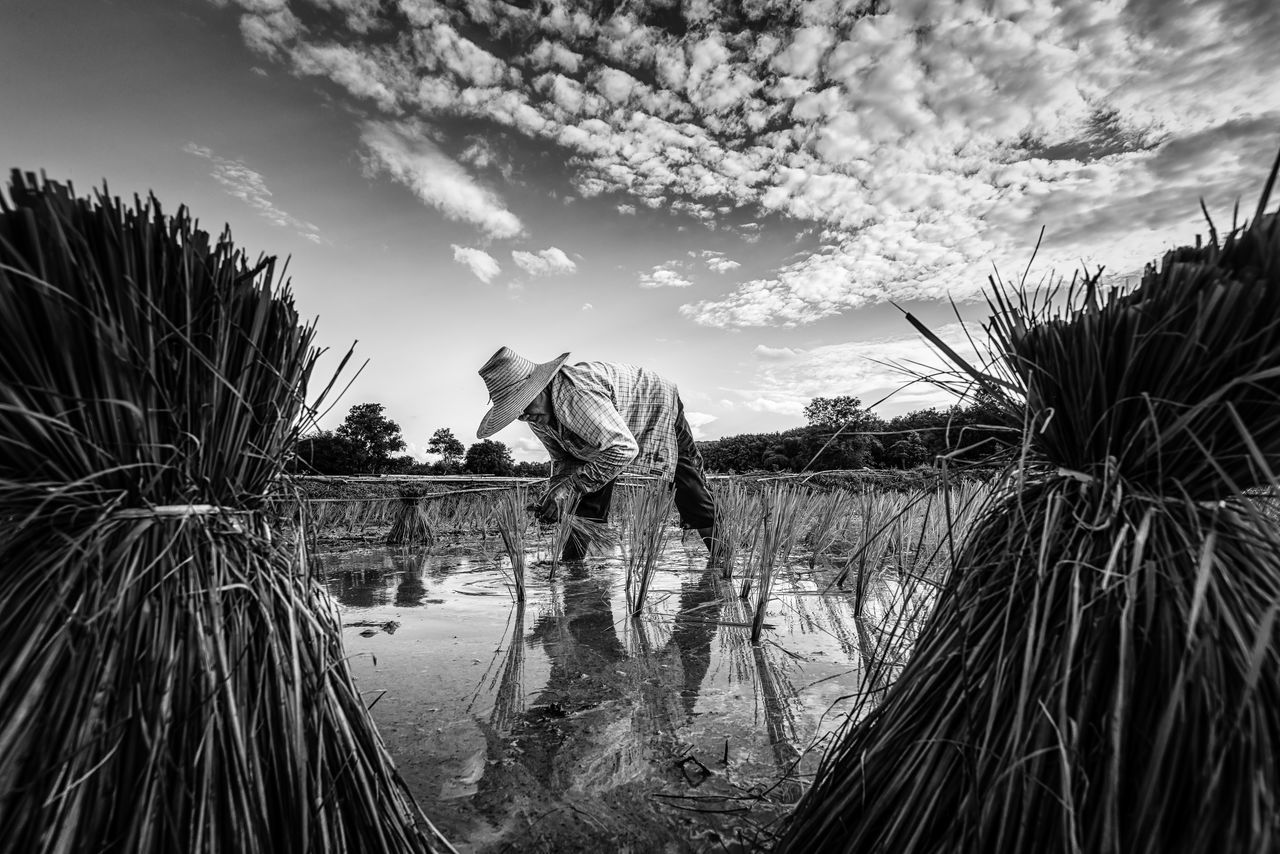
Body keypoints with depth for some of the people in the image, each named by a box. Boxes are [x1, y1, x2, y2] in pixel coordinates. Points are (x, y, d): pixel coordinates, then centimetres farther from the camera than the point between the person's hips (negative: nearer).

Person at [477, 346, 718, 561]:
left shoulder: (573, 390, -44)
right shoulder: (537, 418, -15)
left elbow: (623, 448, -44)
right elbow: (564, 459, -3)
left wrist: (573, 485, -42)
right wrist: (557, 488, -23)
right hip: (607, 429, 7)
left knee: (693, 498, -1)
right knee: (586, 502, -5)